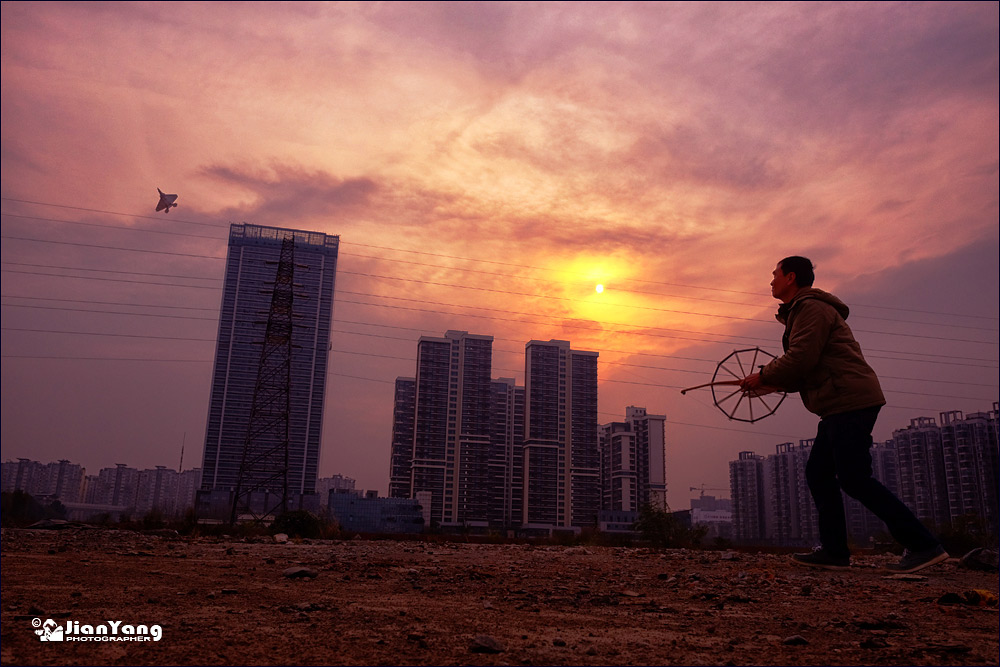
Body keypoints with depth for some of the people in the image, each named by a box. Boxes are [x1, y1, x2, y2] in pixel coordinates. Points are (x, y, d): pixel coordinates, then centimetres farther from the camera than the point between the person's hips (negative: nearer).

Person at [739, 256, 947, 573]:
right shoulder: (802, 311, 25)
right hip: (839, 406, 11)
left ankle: (923, 545, -5)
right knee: (818, 473, 8)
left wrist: (764, 376, -7)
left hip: (851, 402, -11)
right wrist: (773, 384, 13)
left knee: (854, 478, -11)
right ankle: (834, 551, 9)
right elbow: (809, 370, 24)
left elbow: (801, 359, -20)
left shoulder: (812, 308, -9)